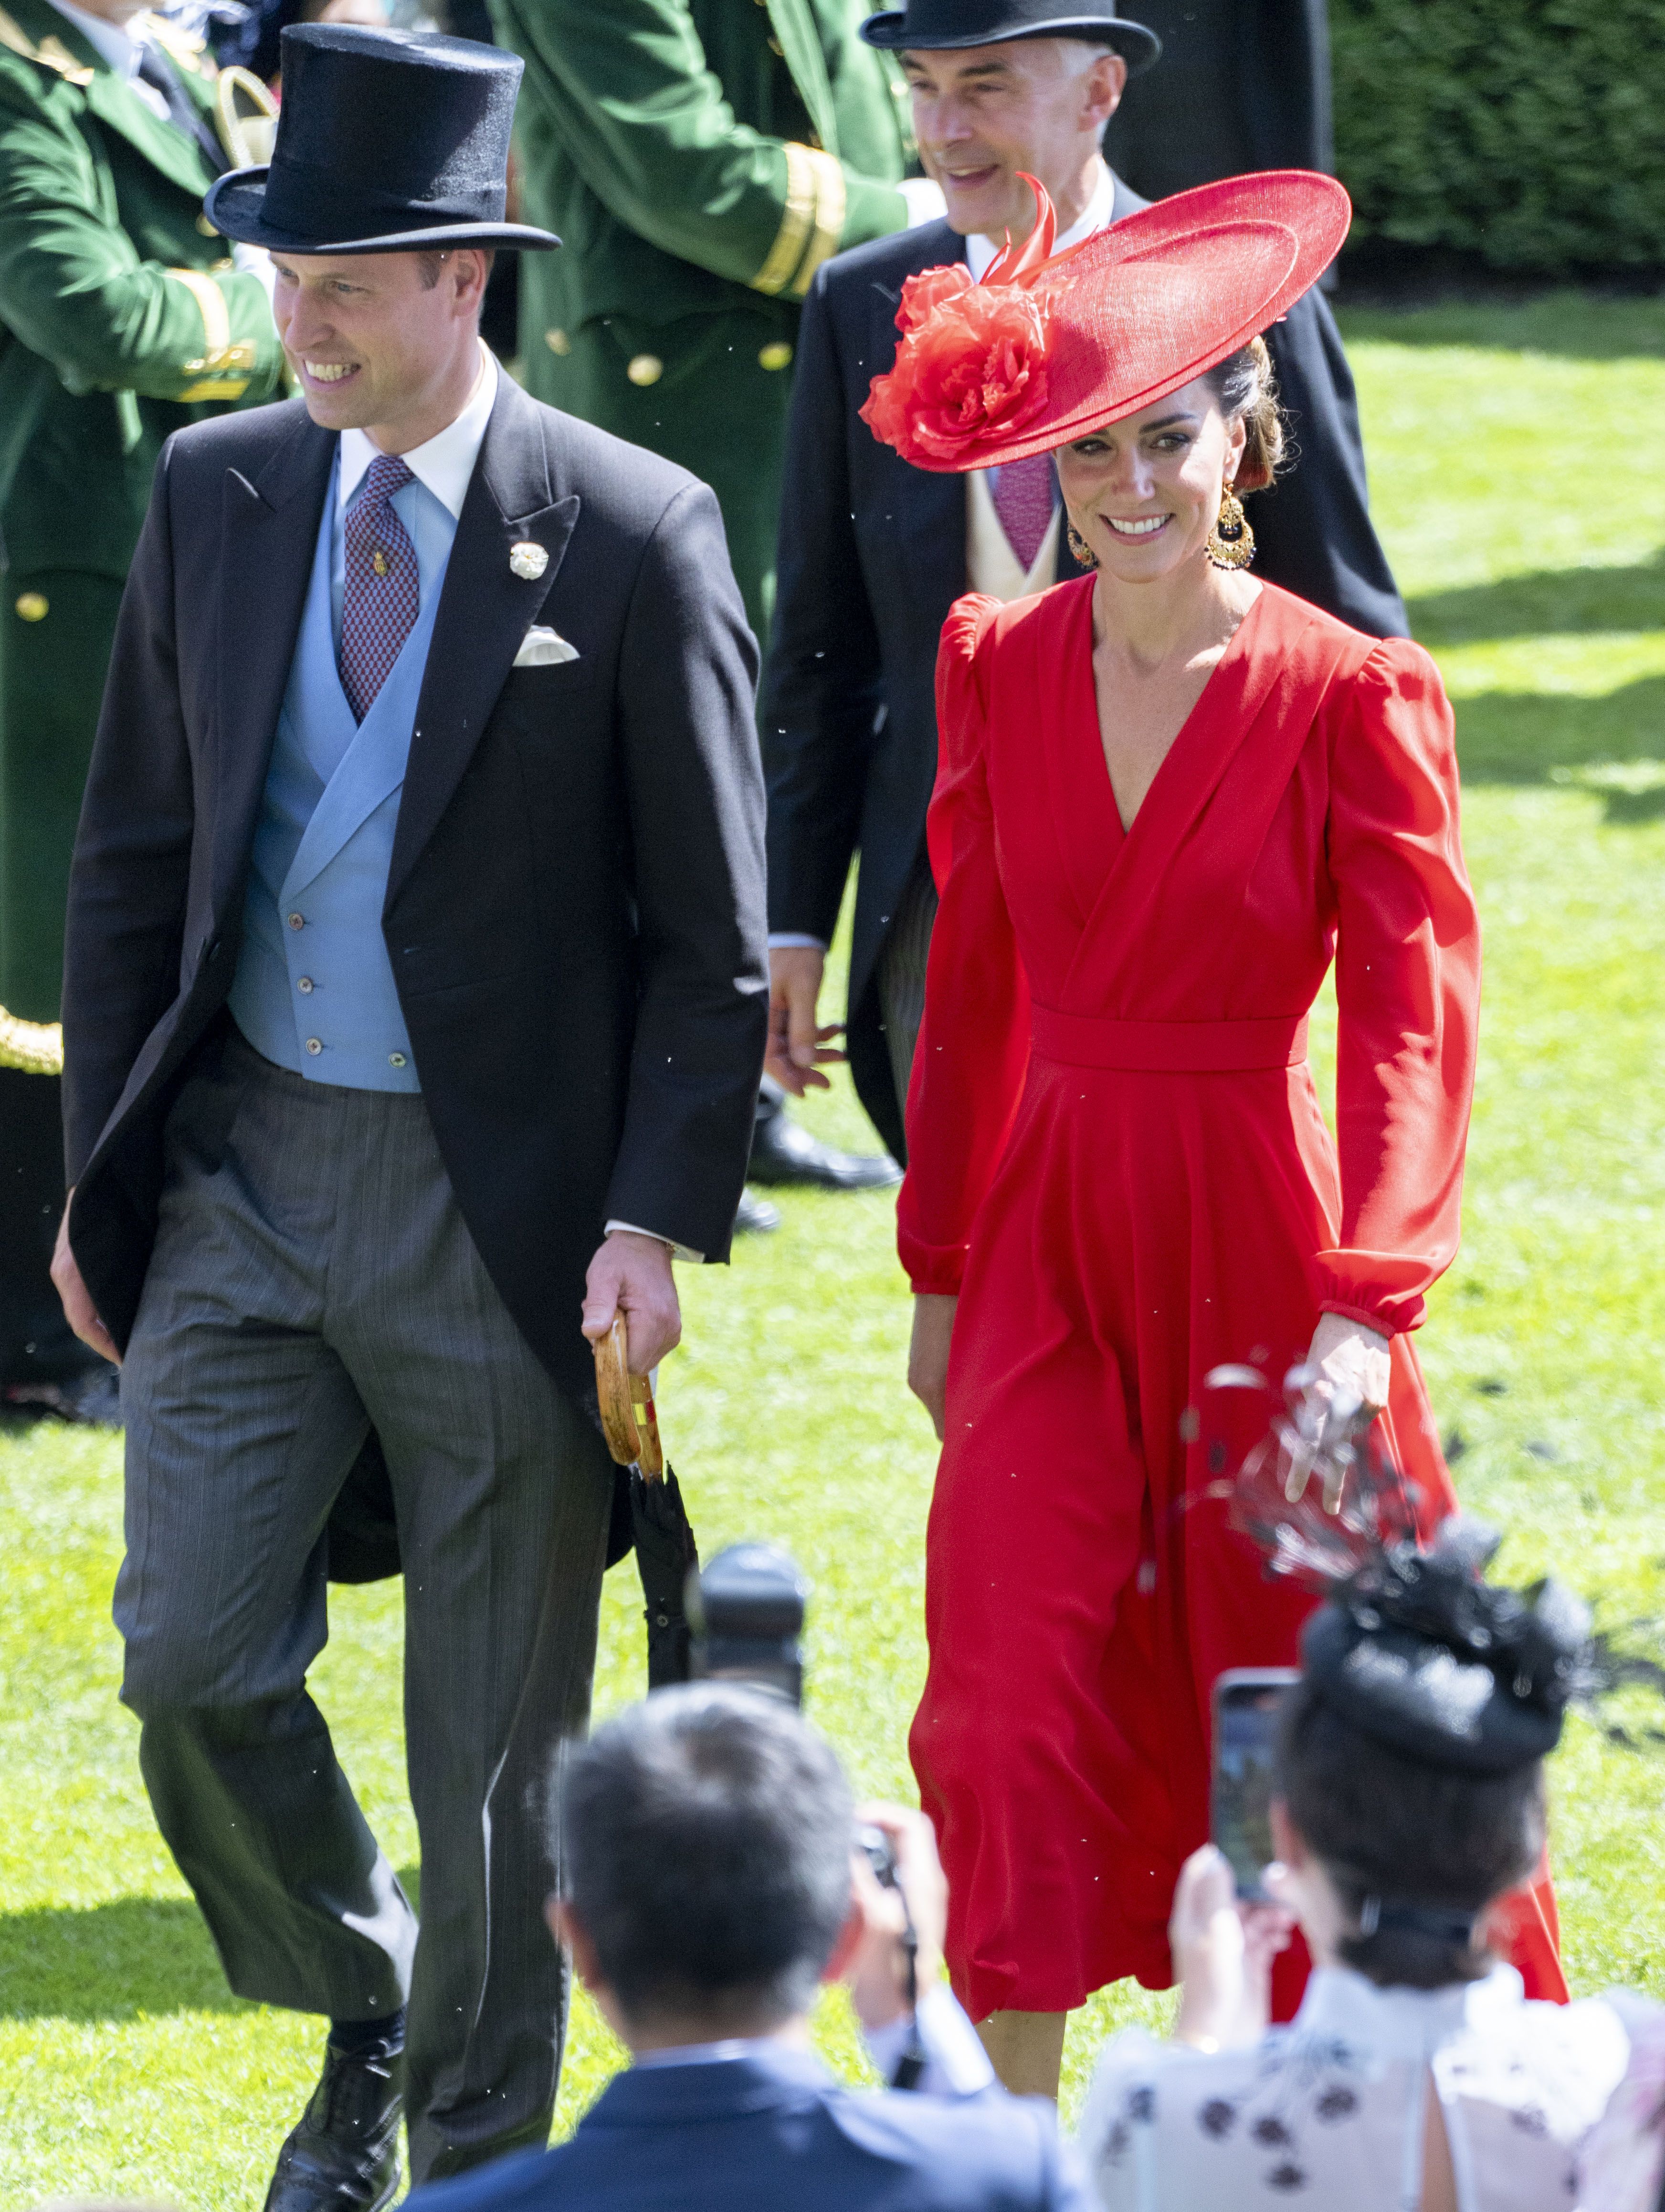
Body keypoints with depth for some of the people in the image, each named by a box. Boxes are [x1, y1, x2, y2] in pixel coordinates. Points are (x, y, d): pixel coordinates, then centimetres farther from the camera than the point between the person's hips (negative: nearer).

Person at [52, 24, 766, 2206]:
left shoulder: (633, 537, -9)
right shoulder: (217, 496, 4)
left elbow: (709, 934, -6)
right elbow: (134, 858, 12)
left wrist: (662, 1217, -13)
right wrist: (104, 1168, 8)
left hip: (503, 1206, -4)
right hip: (248, 1169, 4)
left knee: (497, 1741, 5)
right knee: (192, 1660, -4)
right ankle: (362, 2017, 23)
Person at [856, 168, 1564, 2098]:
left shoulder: (1349, 695, -11)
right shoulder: (998, 668, 1)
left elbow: (1416, 1012, -15)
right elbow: (973, 990, 11)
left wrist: (1366, 1309, -25)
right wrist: (939, 1270, 13)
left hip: (1256, 1237, -3)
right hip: (1052, 1247, 3)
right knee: (1006, 1709, -9)